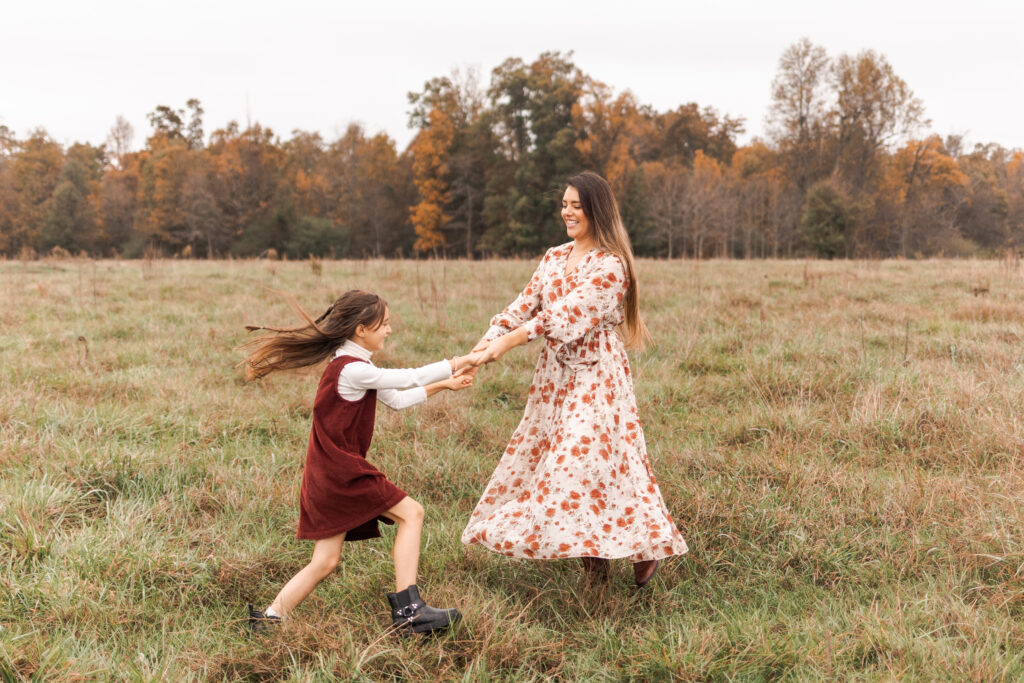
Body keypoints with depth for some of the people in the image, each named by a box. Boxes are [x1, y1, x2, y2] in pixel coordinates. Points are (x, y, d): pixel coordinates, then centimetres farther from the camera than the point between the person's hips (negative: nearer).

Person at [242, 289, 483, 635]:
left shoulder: (354, 366, 14)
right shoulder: (351, 370, -18)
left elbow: (397, 400, 19)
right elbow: (409, 379, -14)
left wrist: (443, 385, 16)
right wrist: (455, 363, -2)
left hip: (330, 475, 10)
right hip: (341, 472, -10)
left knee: (325, 562, 9)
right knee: (410, 513, -6)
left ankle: (268, 619, 14)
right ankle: (408, 609, -7)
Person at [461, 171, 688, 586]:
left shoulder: (610, 265, -14)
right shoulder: (554, 258, 11)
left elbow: (567, 315, -22)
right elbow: (525, 305, 4)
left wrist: (508, 343, -26)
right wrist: (489, 340, -12)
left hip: (595, 374, -8)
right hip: (555, 373, 8)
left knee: (589, 456, -14)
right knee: (547, 455, 10)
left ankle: (647, 547, 3)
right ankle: (591, 551, 22)